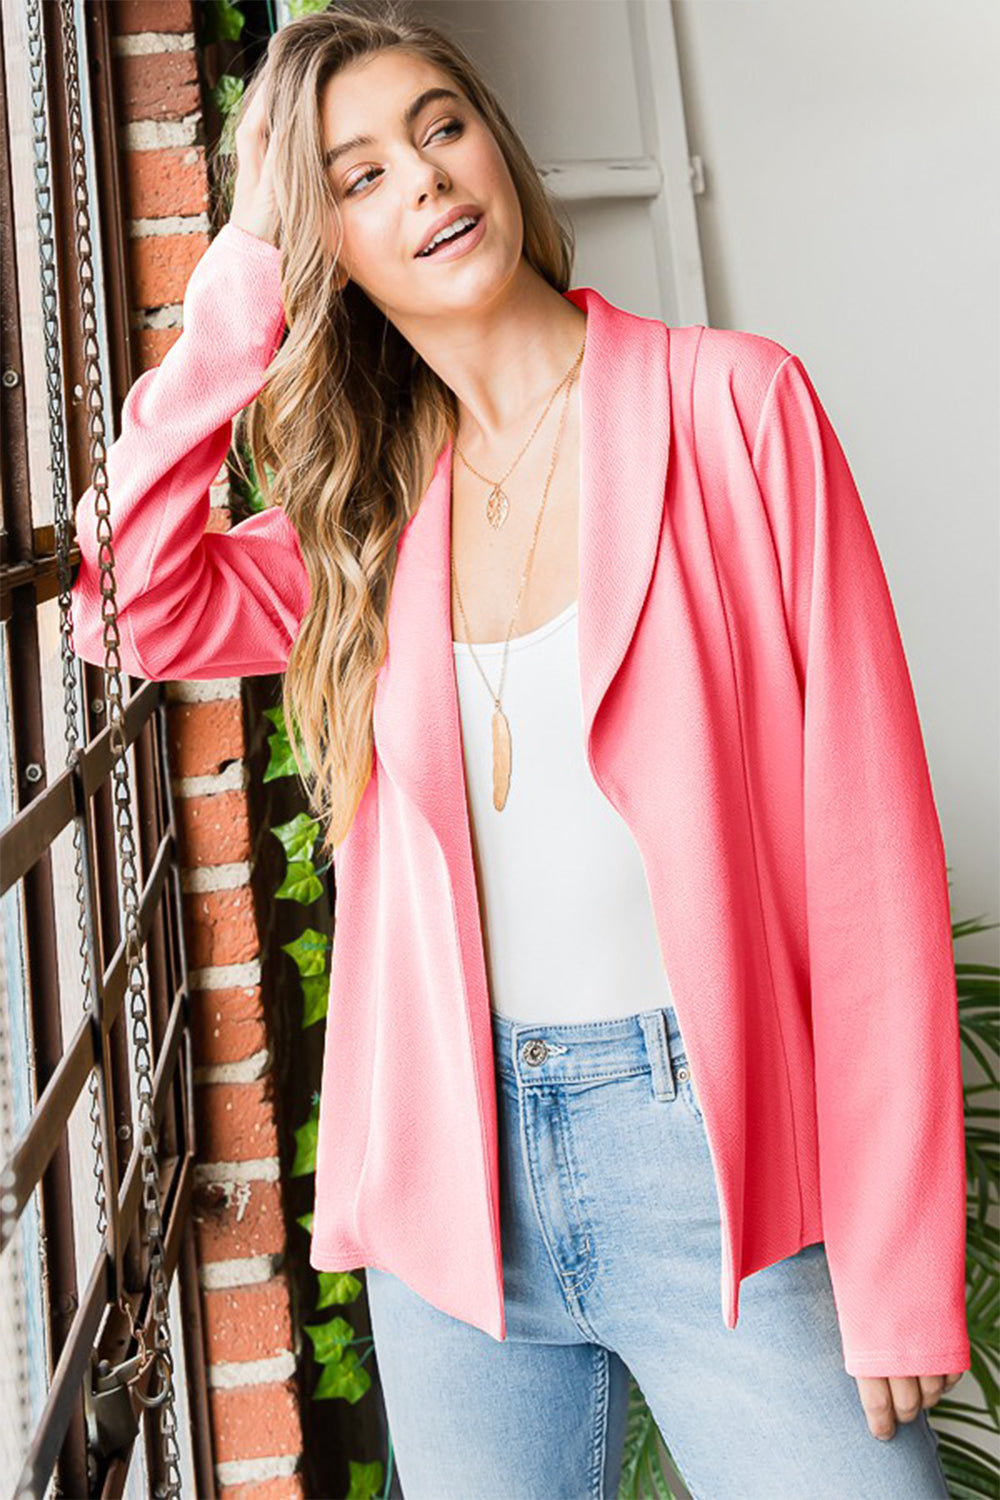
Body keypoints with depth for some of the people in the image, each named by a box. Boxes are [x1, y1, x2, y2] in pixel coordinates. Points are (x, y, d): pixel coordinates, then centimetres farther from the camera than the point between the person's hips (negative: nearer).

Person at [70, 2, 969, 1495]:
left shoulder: (732, 402, -5)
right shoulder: (371, 507, 7)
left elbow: (865, 838, -8)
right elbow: (134, 597, -9)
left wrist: (897, 1268, -10)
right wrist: (240, 290, -2)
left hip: (719, 1156, -3)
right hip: (457, 1175, 4)